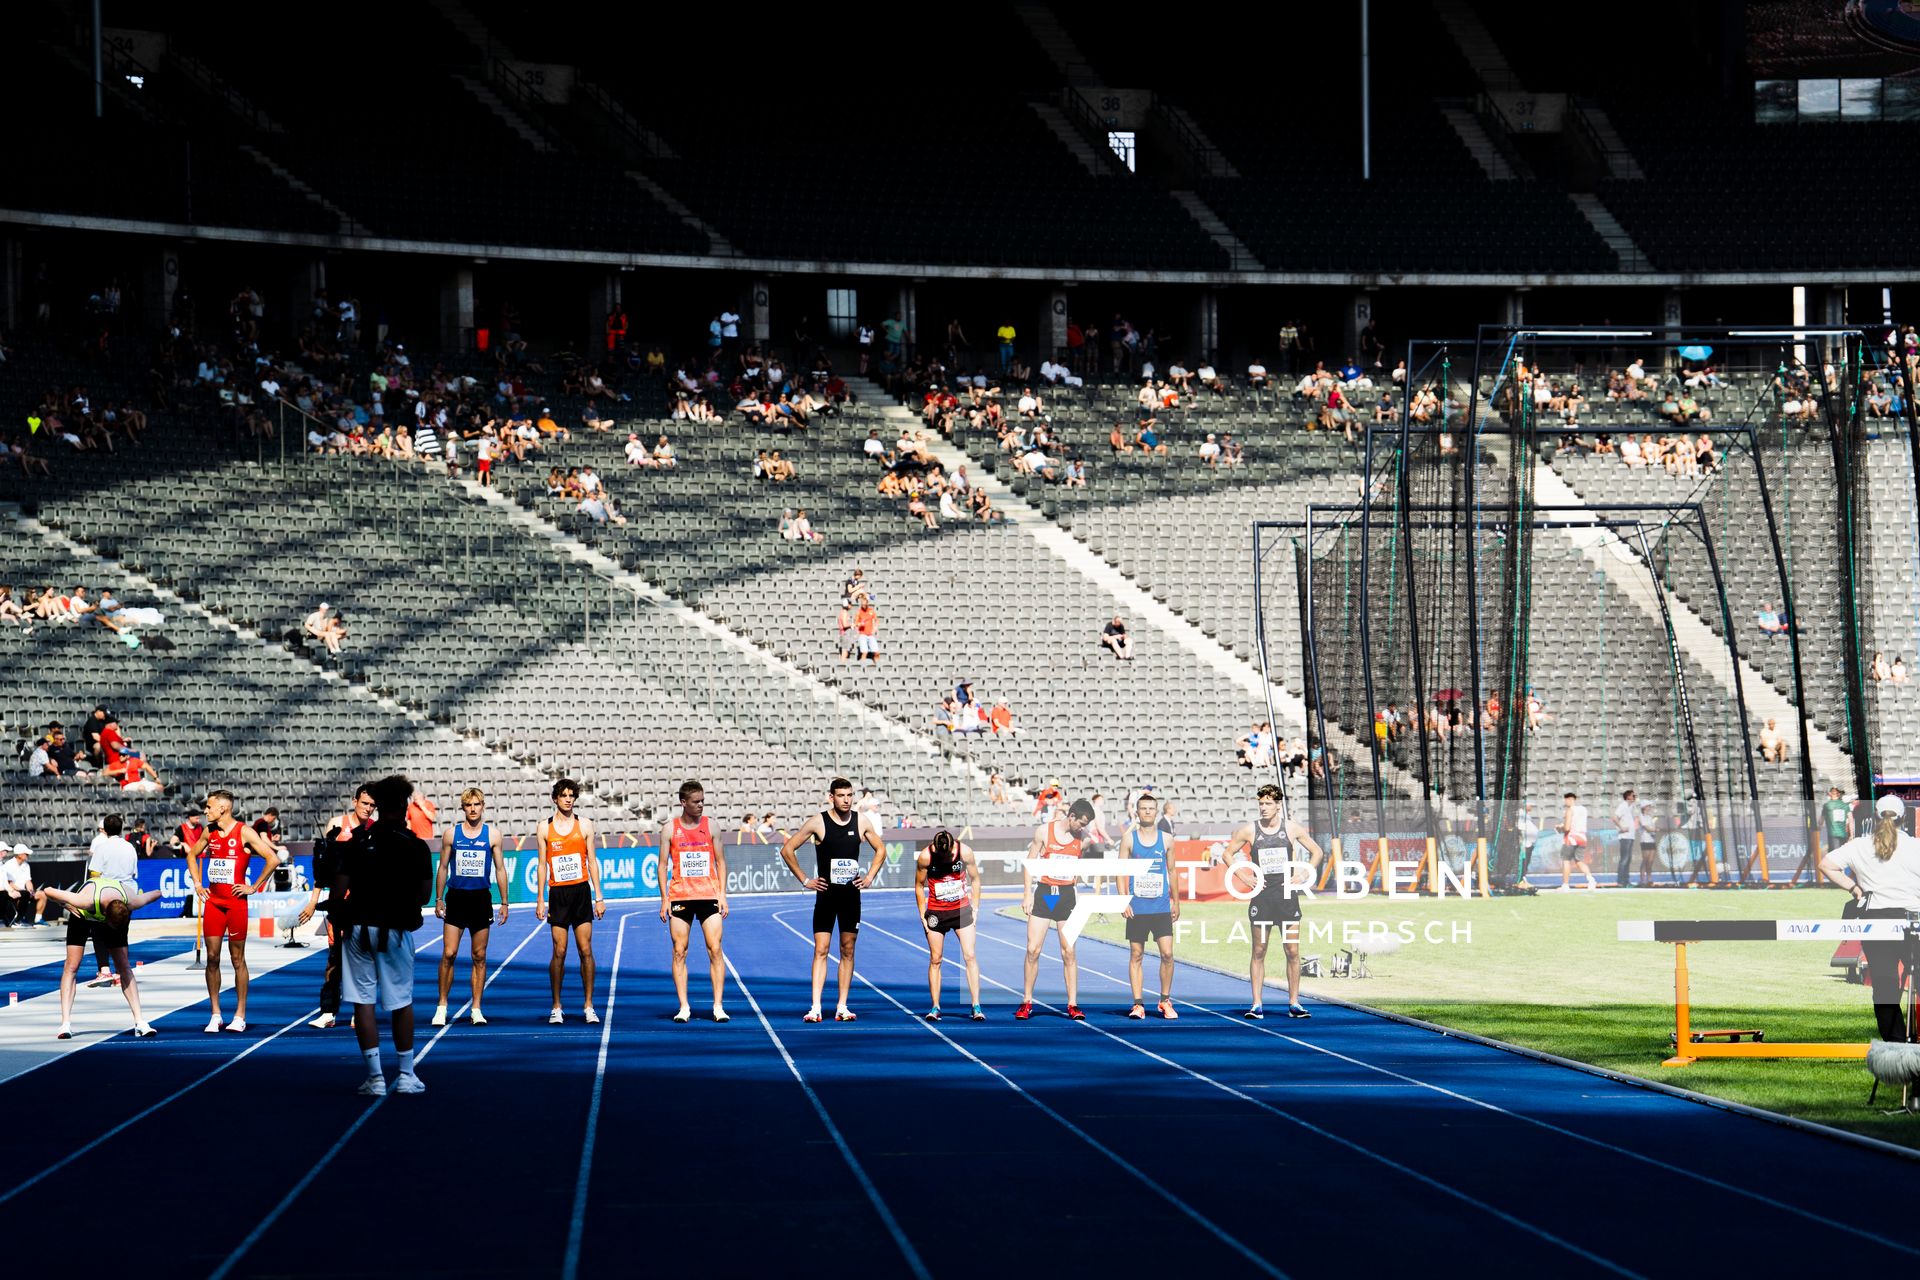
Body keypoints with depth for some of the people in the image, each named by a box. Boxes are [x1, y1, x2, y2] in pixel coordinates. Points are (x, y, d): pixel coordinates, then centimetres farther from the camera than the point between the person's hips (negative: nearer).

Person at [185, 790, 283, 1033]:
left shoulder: (244, 833, -10)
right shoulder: (208, 832, 8)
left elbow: (273, 859, -13)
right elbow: (192, 855, 26)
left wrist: (254, 887, -10)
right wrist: (197, 884, 14)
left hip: (236, 902, -5)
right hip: (213, 901, 5)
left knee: (238, 959, 2)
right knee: (212, 957, 2)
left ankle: (240, 1016, 8)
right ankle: (215, 1015, 9)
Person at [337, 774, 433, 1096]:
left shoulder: (357, 843, 1)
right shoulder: (416, 846, -3)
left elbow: (338, 891, -2)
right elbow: (424, 893, 0)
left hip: (359, 928, 1)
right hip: (395, 930, -1)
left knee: (363, 1002, 3)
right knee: (401, 1002, 10)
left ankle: (375, 1077, 0)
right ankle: (406, 1075, 14)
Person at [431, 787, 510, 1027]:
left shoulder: (492, 834, 3)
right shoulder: (451, 833, 3)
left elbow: (500, 869, 7)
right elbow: (443, 868, 9)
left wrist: (504, 902, 4)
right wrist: (438, 899, 6)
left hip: (481, 899, 0)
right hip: (456, 898, 0)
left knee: (479, 956, 3)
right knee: (449, 954, -6)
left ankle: (476, 1010, 8)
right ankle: (441, 1006, 3)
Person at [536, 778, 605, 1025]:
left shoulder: (584, 825, 5)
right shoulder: (545, 828, 5)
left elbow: (592, 861, 7)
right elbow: (542, 865, 6)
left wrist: (598, 897, 2)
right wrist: (540, 900, 1)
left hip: (581, 892, 0)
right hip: (558, 893, 0)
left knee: (586, 950, -3)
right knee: (559, 952, -3)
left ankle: (588, 1006, 3)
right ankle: (556, 1008, 6)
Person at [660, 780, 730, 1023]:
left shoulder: (710, 826, 5)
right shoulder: (670, 828, 3)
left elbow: (721, 861, 9)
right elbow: (663, 864, 5)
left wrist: (722, 894, 1)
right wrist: (664, 898, -3)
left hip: (709, 896, 0)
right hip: (680, 897, 0)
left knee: (715, 951, -6)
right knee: (679, 952, -1)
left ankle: (718, 1007, -3)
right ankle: (683, 1008, 4)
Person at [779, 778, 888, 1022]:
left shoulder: (862, 821, 1)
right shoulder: (818, 822, -8)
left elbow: (881, 850, 17)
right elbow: (787, 850, -2)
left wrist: (869, 876, 6)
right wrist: (805, 880, -4)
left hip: (851, 894, 3)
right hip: (826, 894, -3)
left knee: (848, 951, 5)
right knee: (821, 950, -8)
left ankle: (842, 1007, 9)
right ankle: (815, 1008, -12)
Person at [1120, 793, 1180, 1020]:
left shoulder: (1166, 840, 6)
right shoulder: (1129, 839, 1)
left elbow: (1171, 872, 13)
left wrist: (1176, 902, 13)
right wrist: (1123, 901, -8)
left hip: (1161, 908, 1)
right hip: (1137, 908, -1)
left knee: (1167, 953, -6)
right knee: (1136, 955, 2)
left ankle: (1165, 1001, 8)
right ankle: (1137, 1005, 6)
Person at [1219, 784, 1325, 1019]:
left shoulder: (1292, 828, 1)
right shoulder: (1250, 830, 0)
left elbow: (1317, 853, 11)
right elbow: (1227, 854, 11)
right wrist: (1244, 878, -1)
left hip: (1287, 896, 0)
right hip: (1261, 896, 0)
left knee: (1292, 952, 0)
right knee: (1259, 952, 1)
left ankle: (1294, 1003, 8)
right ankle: (1257, 1005, 4)